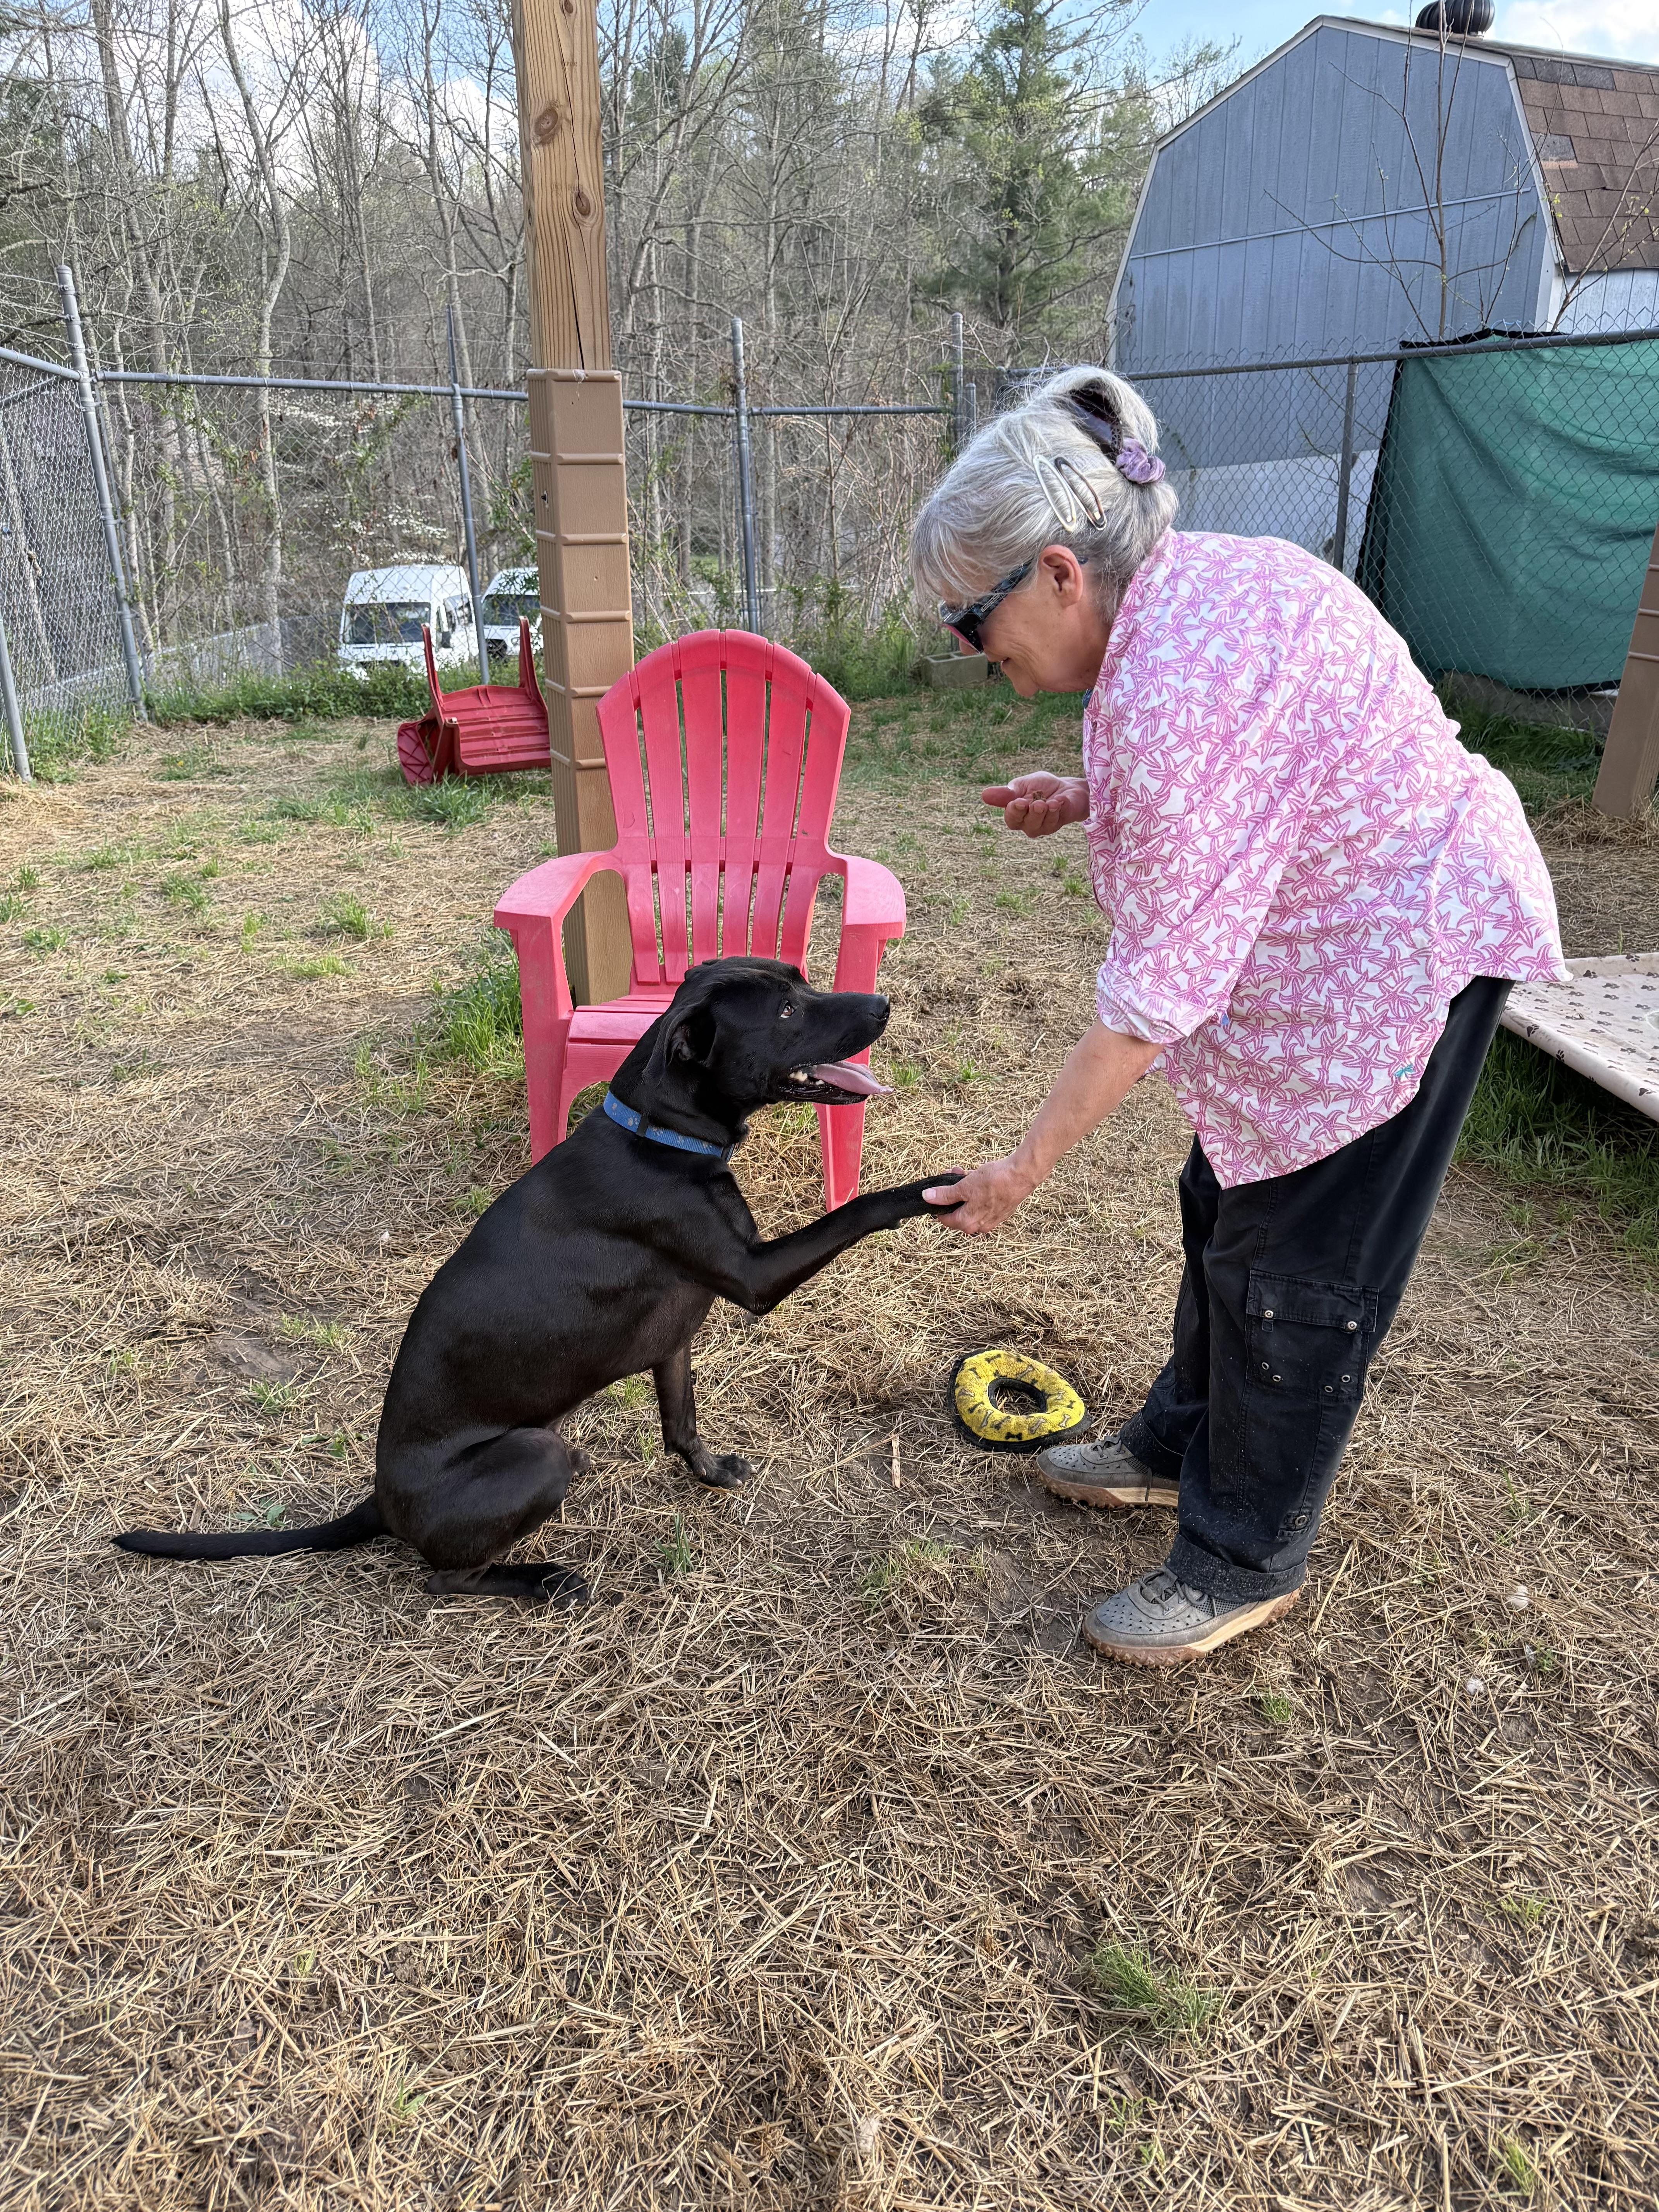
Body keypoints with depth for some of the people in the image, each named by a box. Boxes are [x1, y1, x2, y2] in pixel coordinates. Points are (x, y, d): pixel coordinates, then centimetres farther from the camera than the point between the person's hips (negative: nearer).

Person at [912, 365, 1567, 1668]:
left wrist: (1028, 1167, -21)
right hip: (1334, 934, 10)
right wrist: (1088, 803, 0)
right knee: (1230, 1201, 18)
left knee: (1293, 1267, 1)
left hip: (1404, 958, -10)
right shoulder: (1183, 581, 0)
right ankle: (1184, 1445, 38)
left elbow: (1157, 991, -29)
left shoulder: (1173, 685, -31)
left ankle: (1247, 1561, 20)